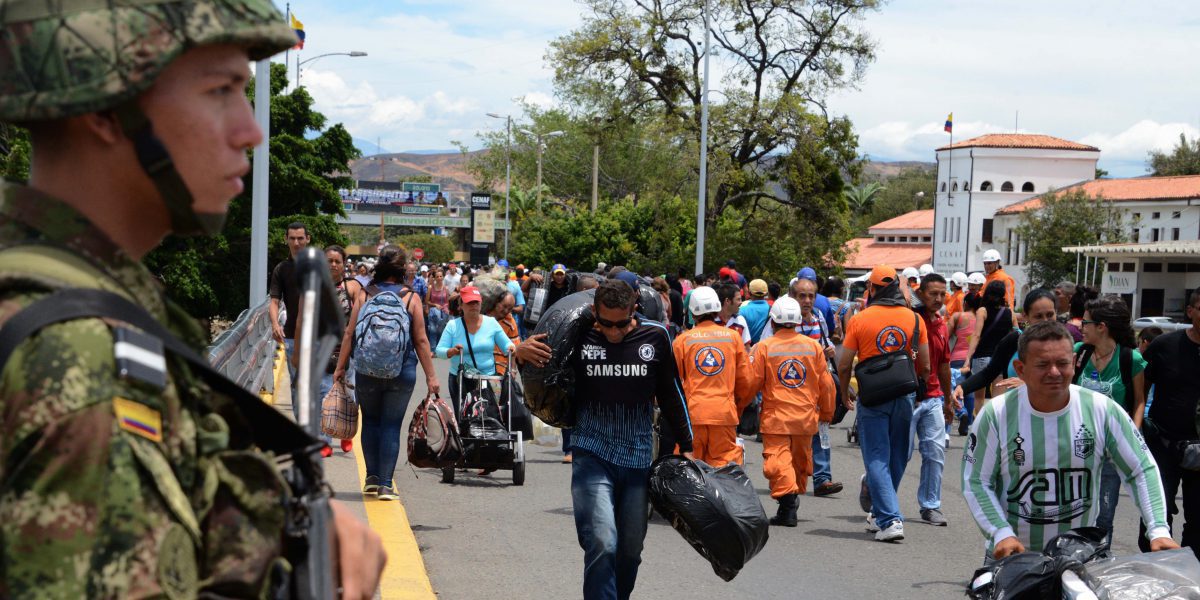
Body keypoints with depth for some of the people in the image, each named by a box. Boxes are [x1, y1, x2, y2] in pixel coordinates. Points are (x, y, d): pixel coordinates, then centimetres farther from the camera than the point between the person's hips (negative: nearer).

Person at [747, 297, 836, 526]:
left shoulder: (764, 347, -6)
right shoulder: (814, 346, 2)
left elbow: (753, 383, -2)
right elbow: (826, 384, 7)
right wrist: (827, 412, 21)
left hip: (775, 417, -3)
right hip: (806, 417, 3)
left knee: (777, 459, -7)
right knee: (801, 461, 18)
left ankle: (787, 498, -24)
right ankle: (793, 499, 28)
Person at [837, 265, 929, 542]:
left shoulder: (859, 319, -6)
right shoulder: (914, 319, 1)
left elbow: (844, 365, -5)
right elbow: (925, 366, 3)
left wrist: (845, 393, 12)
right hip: (905, 395, 3)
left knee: (877, 459, 0)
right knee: (897, 459, 16)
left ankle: (890, 520, -12)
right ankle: (880, 514, 27)